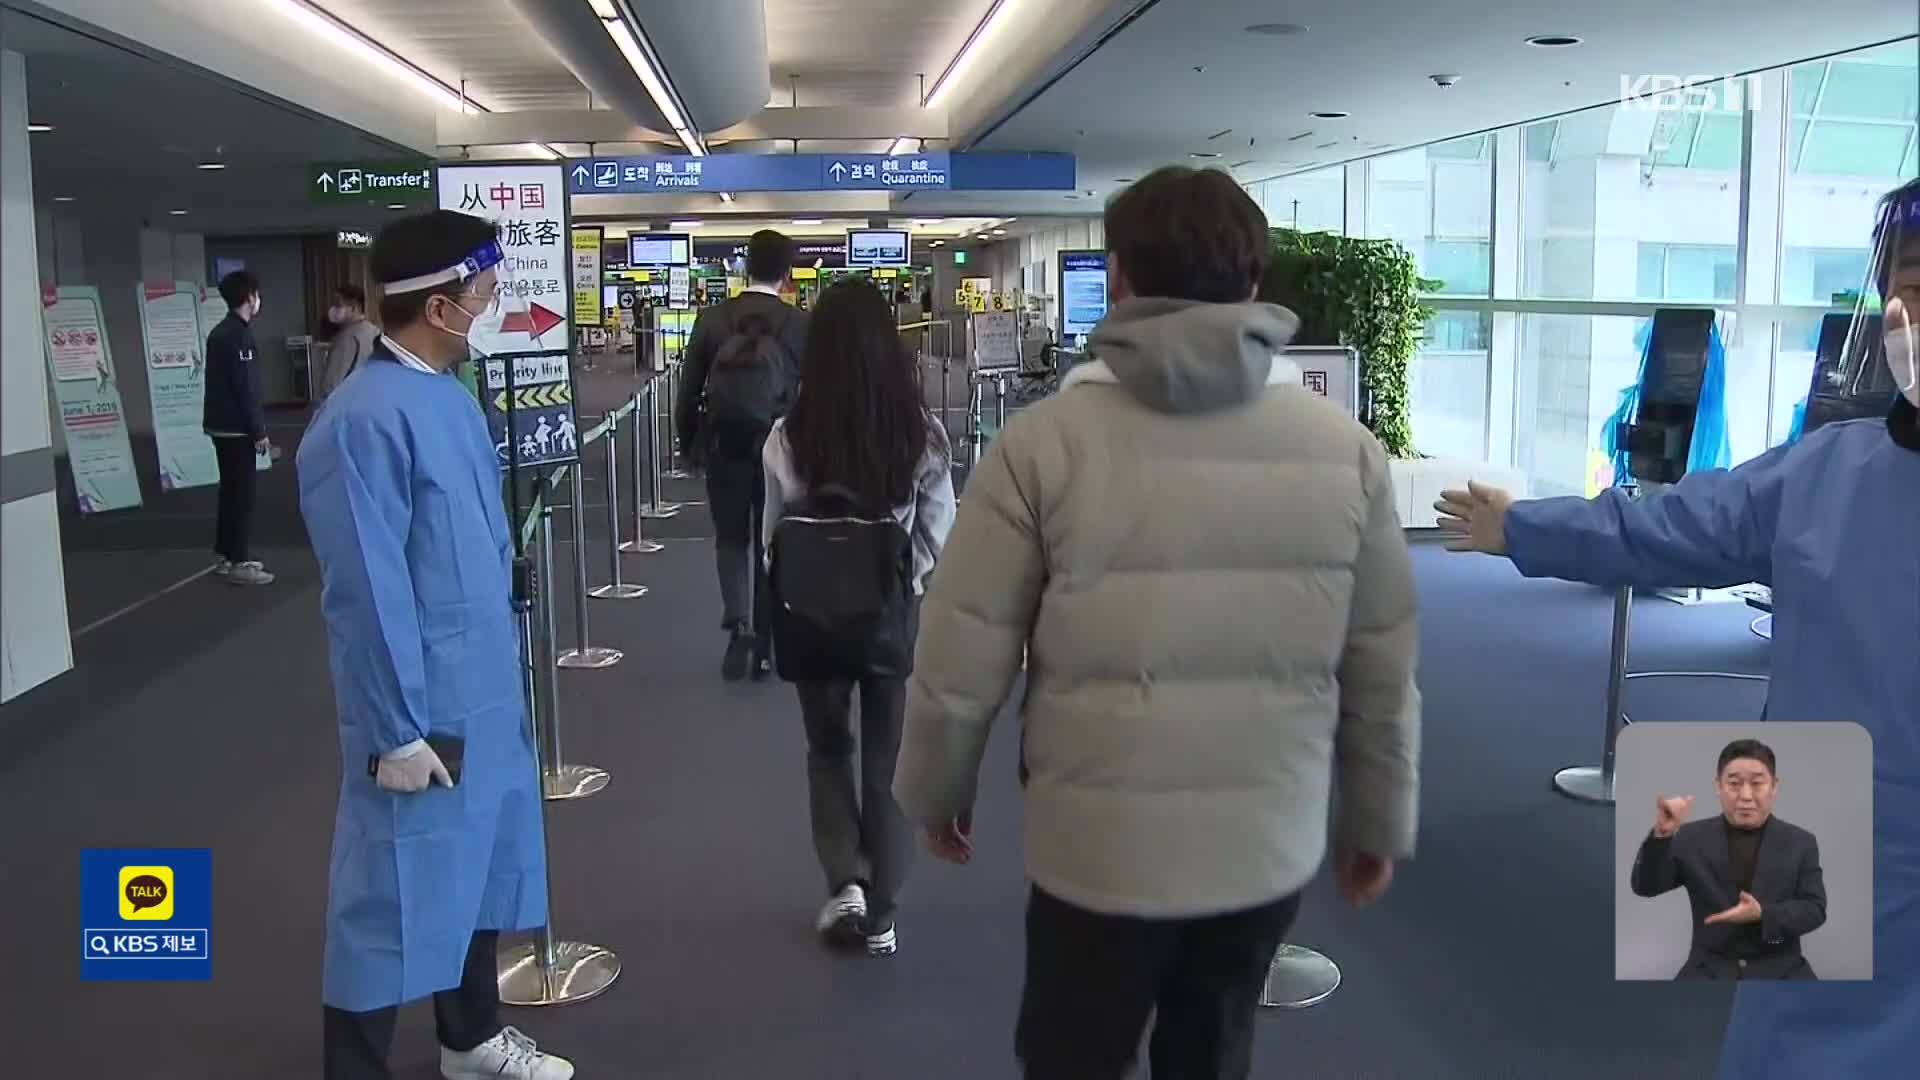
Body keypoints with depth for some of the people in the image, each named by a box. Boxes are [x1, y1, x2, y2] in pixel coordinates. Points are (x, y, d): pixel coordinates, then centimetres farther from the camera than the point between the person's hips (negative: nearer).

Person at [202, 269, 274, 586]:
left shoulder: (221, 332, 15)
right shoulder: (238, 335, -16)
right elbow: (245, 387, -19)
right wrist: (259, 430, -15)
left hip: (222, 424, 10)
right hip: (236, 427, -10)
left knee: (231, 490, 15)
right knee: (243, 492, -5)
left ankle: (226, 555, 22)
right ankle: (240, 562, -2)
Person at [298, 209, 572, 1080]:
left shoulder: (449, 394, 4)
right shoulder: (364, 422, -23)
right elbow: (367, 593, -21)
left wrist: (498, 669, 15)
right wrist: (399, 731, -16)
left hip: (485, 692, 9)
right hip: (421, 710, -9)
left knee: (483, 864, 22)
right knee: (397, 895, 5)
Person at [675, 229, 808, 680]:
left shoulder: (711, 319, -3)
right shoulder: (801, 326, -7)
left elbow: (688, 392, 1)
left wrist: (689, 444, 14)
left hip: (723, 445, 1)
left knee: (731, 538, 15)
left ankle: (738, 623, -6)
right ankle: (763, 645, 17)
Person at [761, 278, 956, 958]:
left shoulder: (788, 438, -15)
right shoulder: (923, 434, -13)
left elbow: (774, 542, -6)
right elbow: (938, 538, -5)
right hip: (898, 612, 1)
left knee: (829, 748, 22)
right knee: (888, 760, 14)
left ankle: (846, 882, 10)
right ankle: (880, 915, 22)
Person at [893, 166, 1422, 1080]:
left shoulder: (1045, 442, -12)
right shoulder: (1346, 449, -4)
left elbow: (959, 662, -8)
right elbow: (1383, 670, 2)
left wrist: (935, 792, 10)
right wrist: (1380, 821, 17)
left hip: (1098, 849, -2)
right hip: (1271, 847, 3)